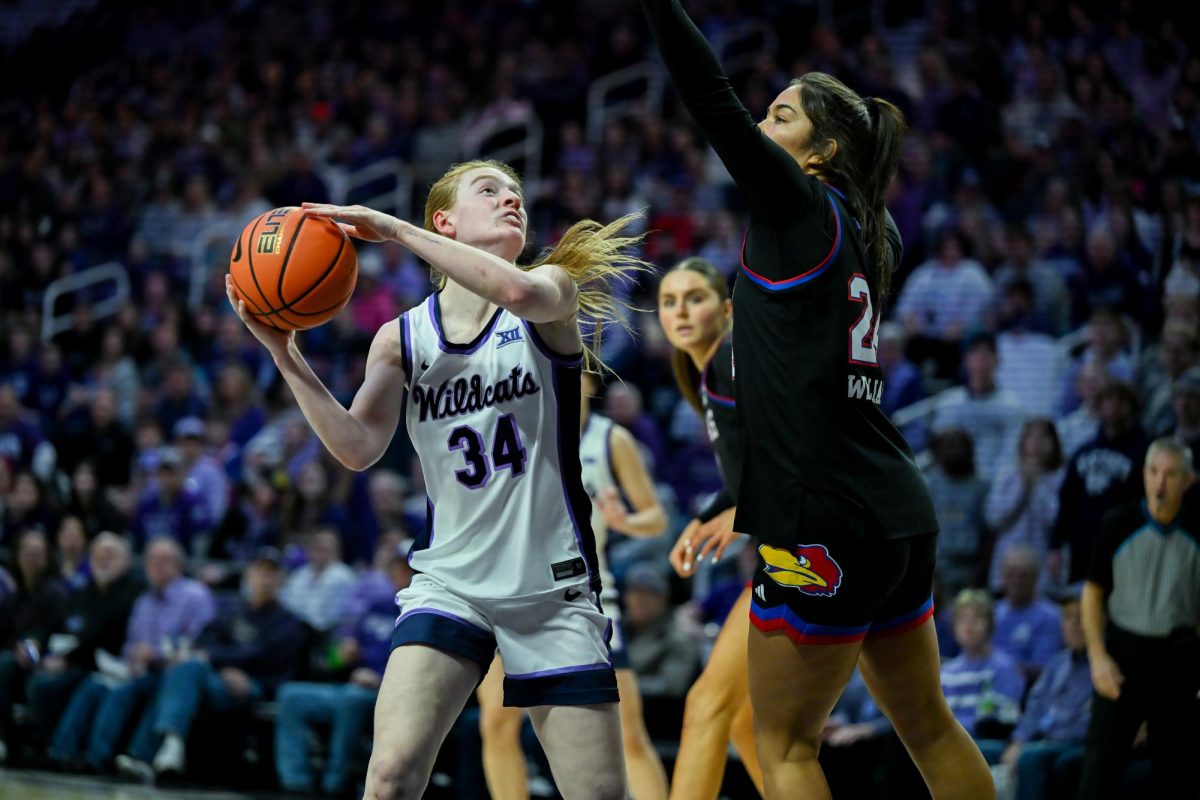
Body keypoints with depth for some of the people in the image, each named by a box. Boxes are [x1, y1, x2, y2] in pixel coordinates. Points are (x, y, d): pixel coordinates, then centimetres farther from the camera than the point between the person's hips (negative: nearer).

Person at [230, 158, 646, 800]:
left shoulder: (551, 294, 0)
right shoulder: (402, 339, 5)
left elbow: (519, 291, -25)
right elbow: (358, 448, -6)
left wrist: (395, 230, -23)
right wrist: (284, 354, -14)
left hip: (554, 589, 0)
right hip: (450, 581, 0)